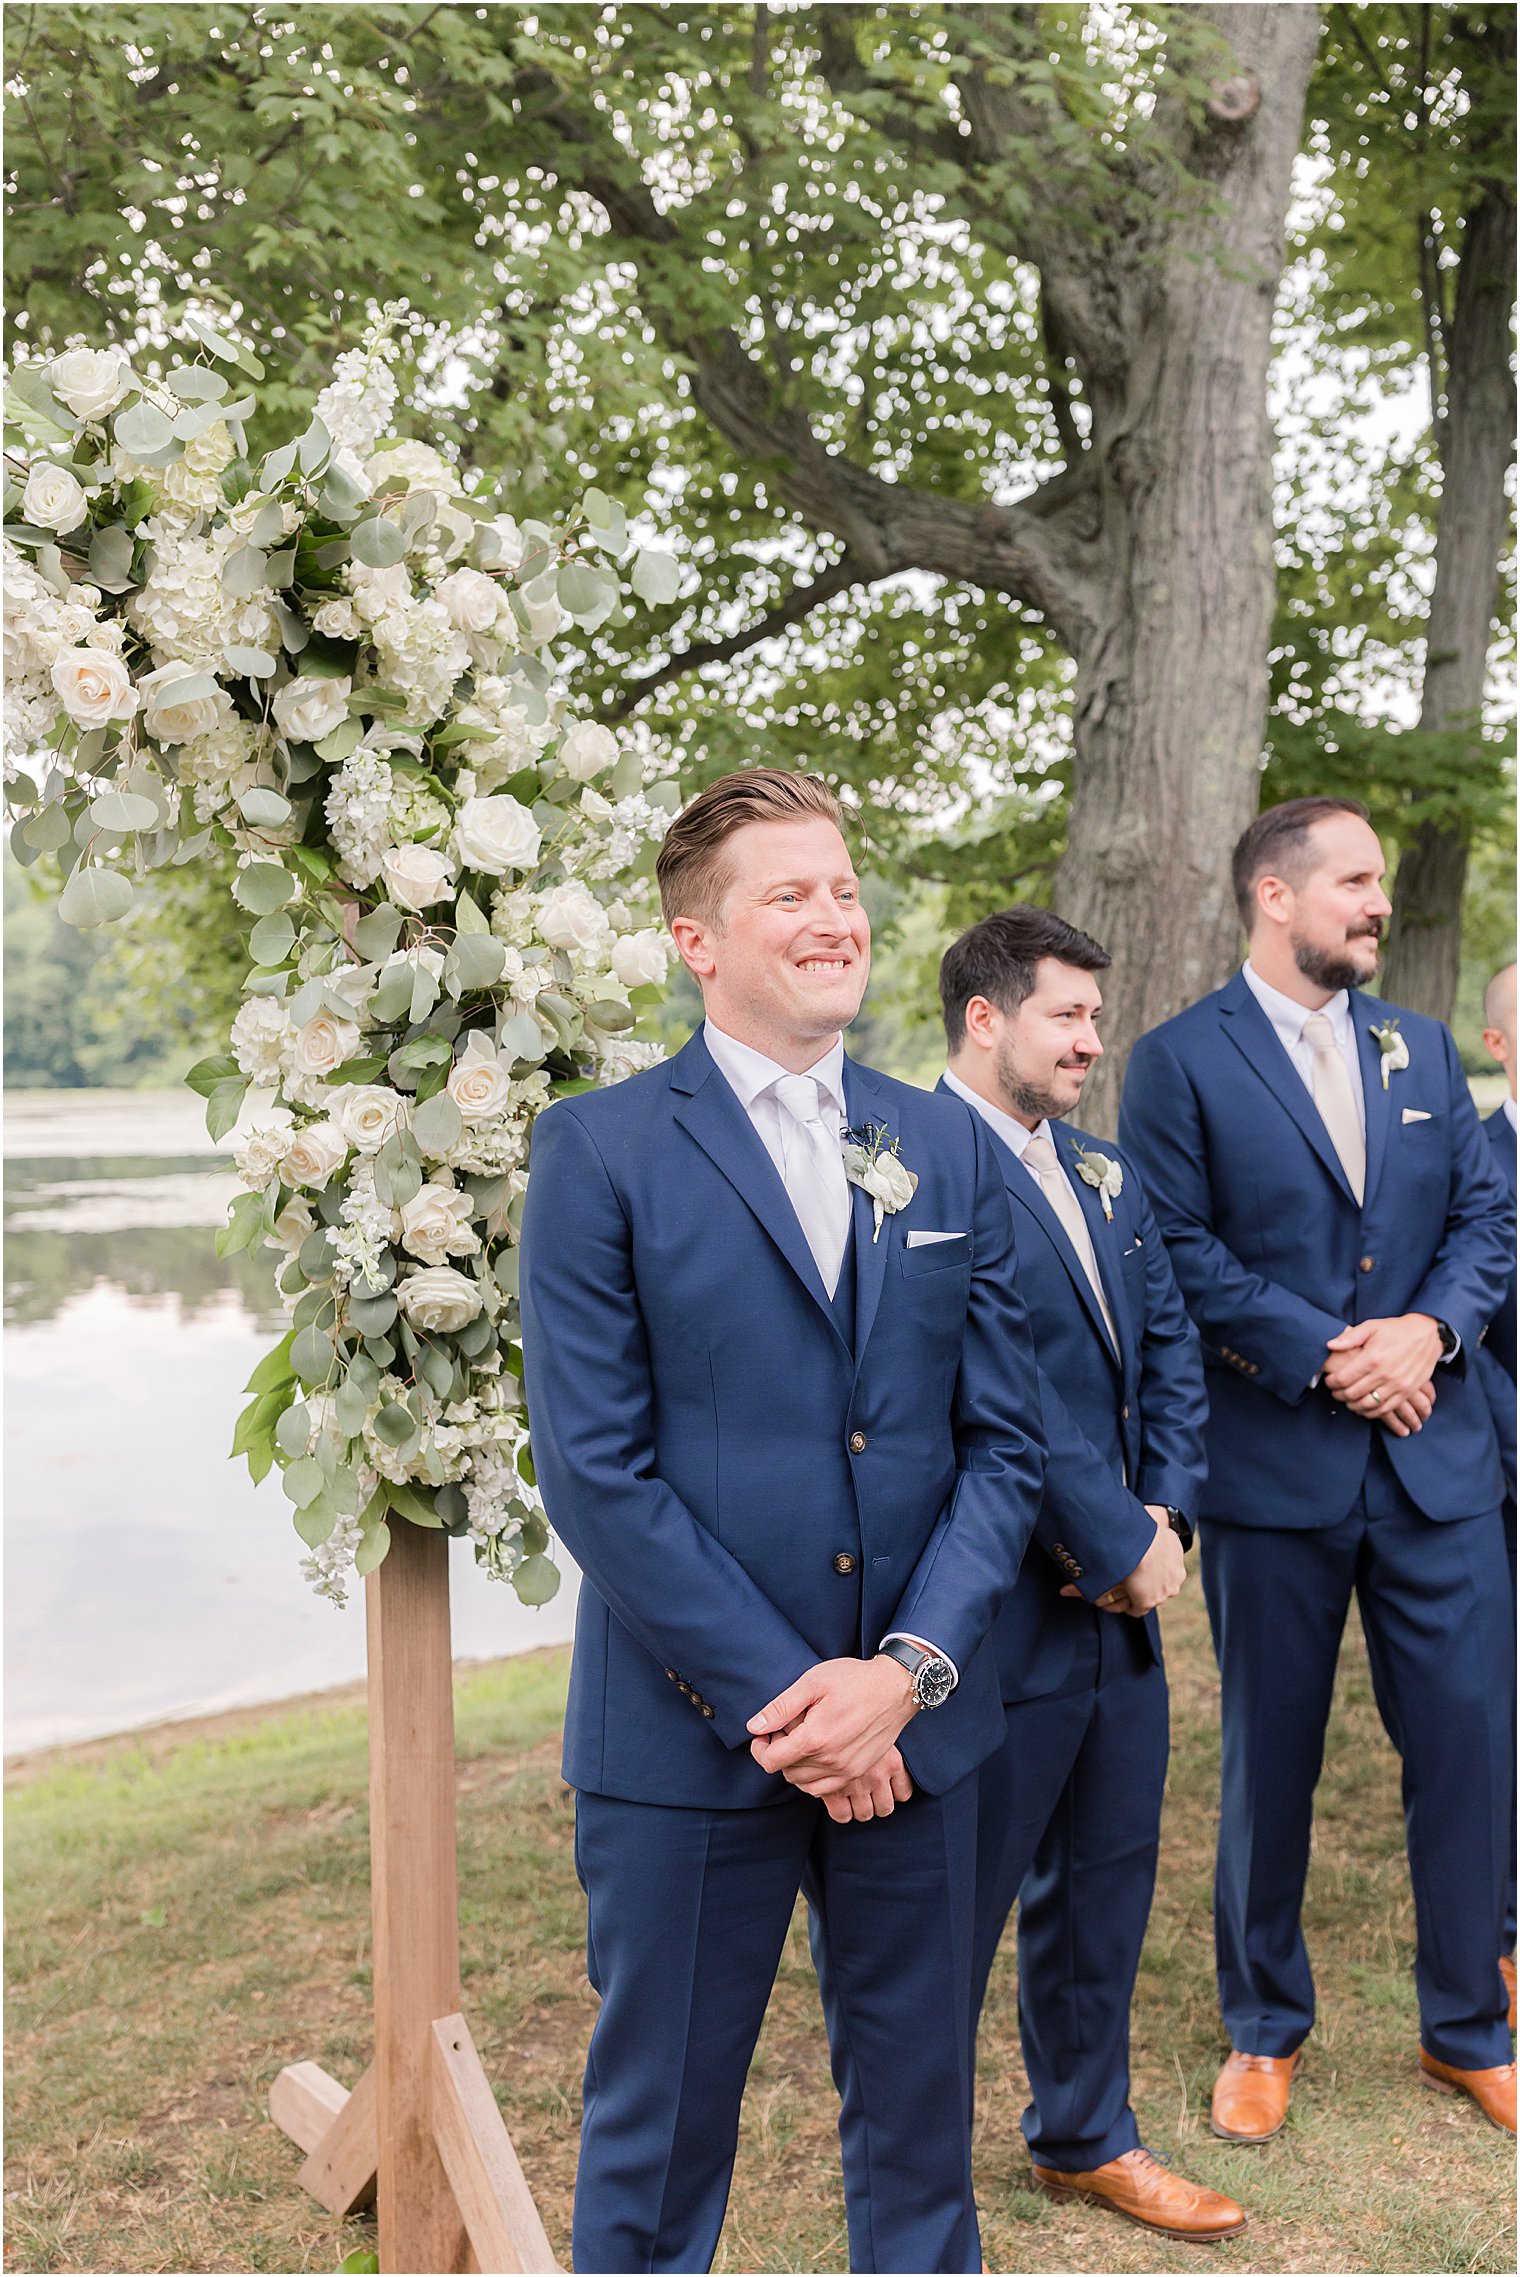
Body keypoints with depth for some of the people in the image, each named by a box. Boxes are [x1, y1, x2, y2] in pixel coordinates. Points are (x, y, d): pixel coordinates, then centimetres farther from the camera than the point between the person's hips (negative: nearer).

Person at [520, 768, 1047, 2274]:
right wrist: (776, 1696, -14)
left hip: (915, 1724, 4)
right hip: (690, 1735, -3)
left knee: (920, 2117, 19)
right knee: (657, 2141, 13)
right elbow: (595, 1469, -11)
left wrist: (908, 1668, -9)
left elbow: (1002, 1438, 4)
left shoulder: (946, 1146, 6)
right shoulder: (599, 1151, -6)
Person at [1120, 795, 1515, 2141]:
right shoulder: (1181, 1062, -5)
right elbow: (1181, 1251, -12)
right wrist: (1323, 1359, -16)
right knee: (1269, 1759, 10)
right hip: (1273, 1464, -4)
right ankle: (1265, 2031, 30)